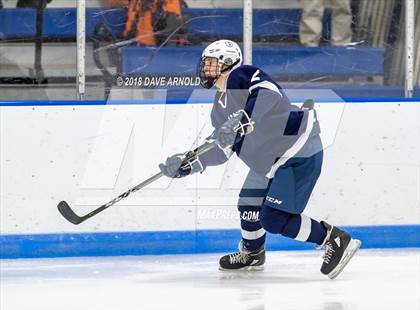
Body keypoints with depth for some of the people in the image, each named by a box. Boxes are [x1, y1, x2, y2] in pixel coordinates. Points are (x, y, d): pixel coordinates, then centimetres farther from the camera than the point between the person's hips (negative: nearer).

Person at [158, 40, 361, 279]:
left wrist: (241, 121, -42)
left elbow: (269, 94, -32)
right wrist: (187, 165, 8)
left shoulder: (243, 77, -12)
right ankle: (252, 254, 43)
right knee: (249, 206, 18)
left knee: (274, 219, -15)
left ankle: (335, 240, -7)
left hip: (300, 153, -10)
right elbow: (220, 150, 17)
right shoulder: (221, 104, 16)